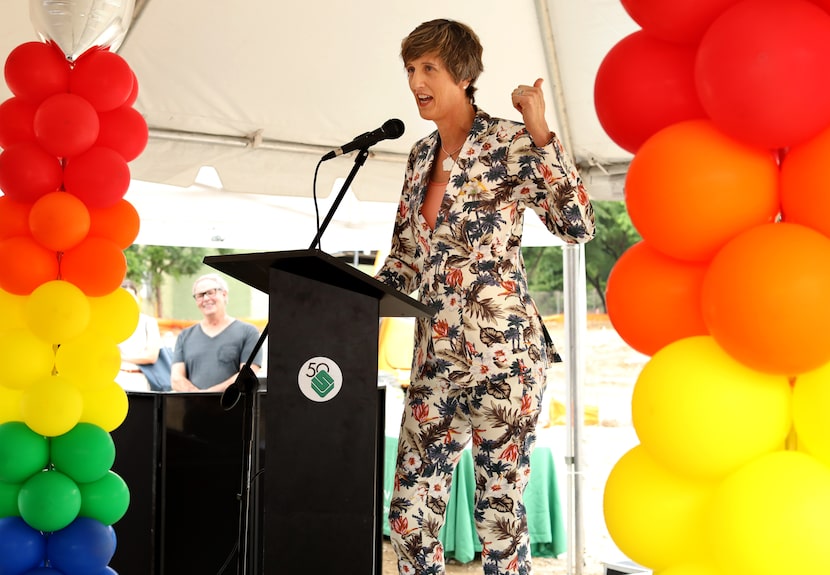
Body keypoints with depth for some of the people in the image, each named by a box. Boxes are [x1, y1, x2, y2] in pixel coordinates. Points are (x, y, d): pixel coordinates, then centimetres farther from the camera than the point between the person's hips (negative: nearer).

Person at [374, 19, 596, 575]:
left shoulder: (511, 143, -4)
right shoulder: (422, 154, 14)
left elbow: (578, 226, -14)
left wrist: (541, 137, -17)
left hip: (503, 354, -6)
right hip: (436, 356, 6)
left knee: (500, 512, 2)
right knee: (410, 512, 5)